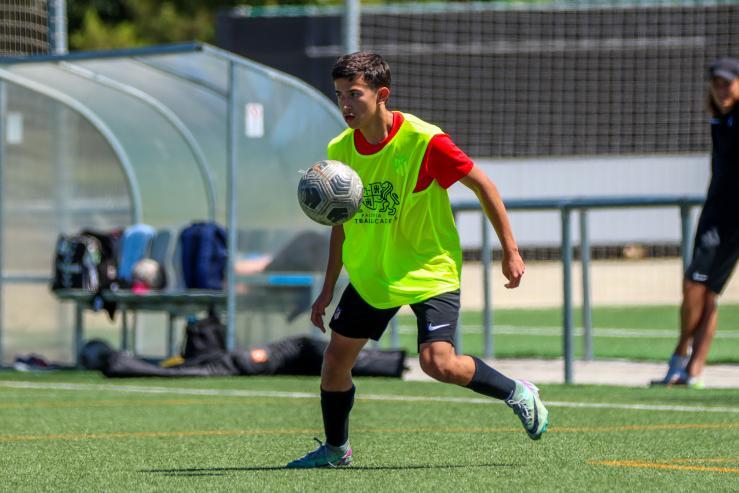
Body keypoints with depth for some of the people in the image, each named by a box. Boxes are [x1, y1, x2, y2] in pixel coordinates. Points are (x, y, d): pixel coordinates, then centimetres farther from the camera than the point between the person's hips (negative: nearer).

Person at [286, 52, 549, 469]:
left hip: (430, 272, -5)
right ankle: (336, 449, 25)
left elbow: (482, 185, -10)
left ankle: (518, 393, 5)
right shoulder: (340, 150, -3)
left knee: (438, 363, -20)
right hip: (370, 275, 5)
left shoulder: (423, 141, -21)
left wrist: (510, 251, -9)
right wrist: (328, 290, 11)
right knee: (335, 358, 3)